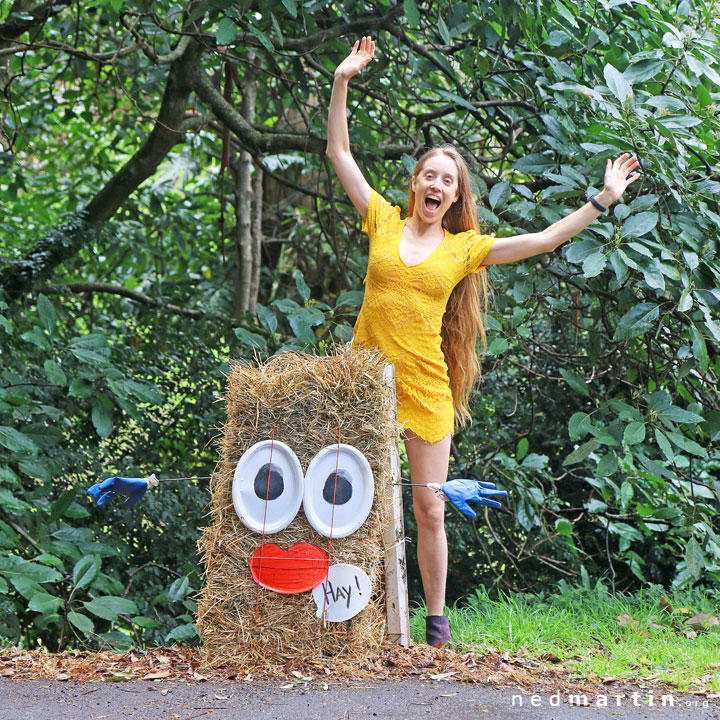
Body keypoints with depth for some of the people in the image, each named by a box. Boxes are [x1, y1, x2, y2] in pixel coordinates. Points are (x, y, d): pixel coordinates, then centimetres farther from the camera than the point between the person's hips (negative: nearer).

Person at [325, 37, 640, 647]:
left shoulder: (466, 247, 5)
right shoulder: (384, 222, 5)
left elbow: (544, 240, 3)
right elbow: (339, 154, 6)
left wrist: (602, 201, 0)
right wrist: (342, 82, 1)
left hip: (426, 389, 0)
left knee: (429, 510, 3)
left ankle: (437, 620, 15)